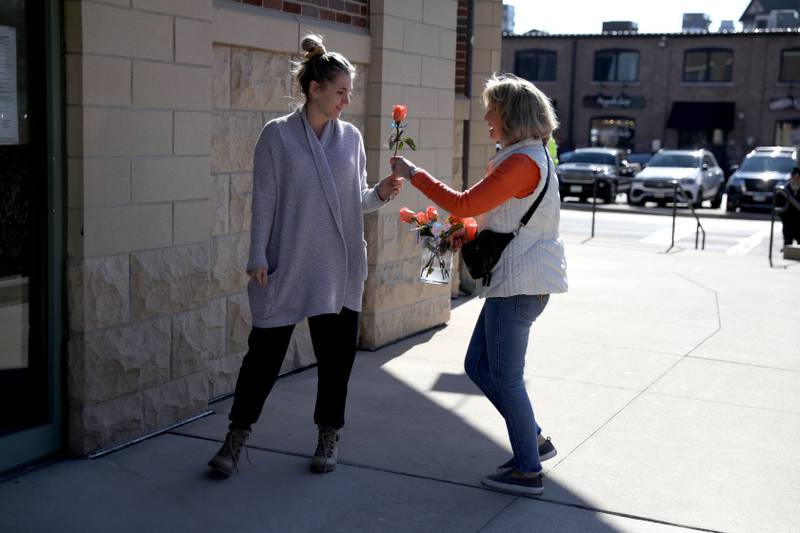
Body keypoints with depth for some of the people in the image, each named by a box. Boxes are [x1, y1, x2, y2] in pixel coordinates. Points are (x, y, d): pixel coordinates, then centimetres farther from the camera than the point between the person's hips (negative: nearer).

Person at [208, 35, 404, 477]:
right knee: (266, 349, 2)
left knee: (336, 354, 8)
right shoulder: (278, 135, -3)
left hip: (338, 270, 3)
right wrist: (258, 258, -8)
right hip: (287, 266, -3)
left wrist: (380, 193, -6)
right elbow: (264, 200, -4)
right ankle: (237, 435, 17)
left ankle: (329, 436, 24)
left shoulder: (351, 137, 7)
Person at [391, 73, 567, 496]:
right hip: (512, 282, 10)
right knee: (478, 365, 15)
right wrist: (467, 236, 8)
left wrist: (414, 174, -11)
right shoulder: (527, 156, 16)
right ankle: (534, 440, 24)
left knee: (505, 377, -1)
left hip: (520, 284, -10)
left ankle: (528, 471, 11)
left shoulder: (524, 162, -18)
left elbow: (464, 204, -20)